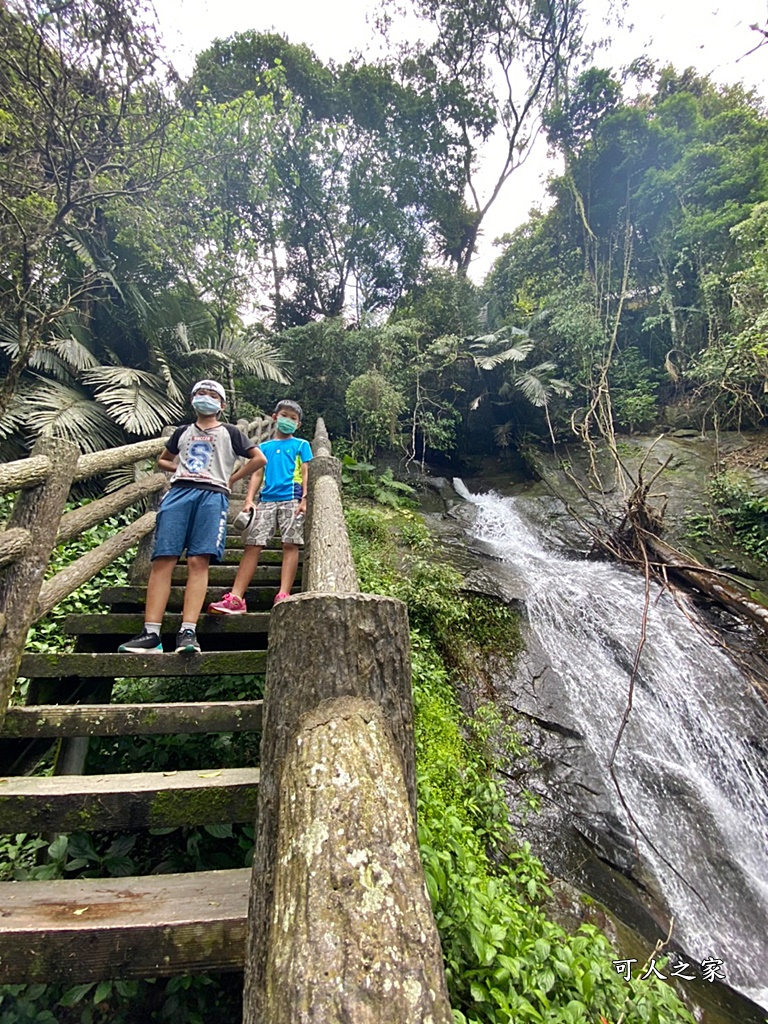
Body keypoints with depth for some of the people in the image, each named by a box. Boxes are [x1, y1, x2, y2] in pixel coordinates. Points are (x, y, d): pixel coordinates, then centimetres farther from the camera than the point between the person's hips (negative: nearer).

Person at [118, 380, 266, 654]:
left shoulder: (230, 432, 19)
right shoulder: (183, 432, 27)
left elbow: (260, 458, 14)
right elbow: (162, 460, 37)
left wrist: (231, 478, 8)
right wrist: (180, 469, 16)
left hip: (212, 495, -3)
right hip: (179, 492, 3)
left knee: (199, 561, -14)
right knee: (162, 559, -10)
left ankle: (188, 632, -18)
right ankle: (151, 634, -12)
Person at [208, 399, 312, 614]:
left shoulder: (301, 445, 14)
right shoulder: (264, 447, 22)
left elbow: (306, 473, 5)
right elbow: (257, 474, 15)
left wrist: (305, 499, -9)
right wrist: (249, 499, 1)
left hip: (291, 499, -2)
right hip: (266, 500, 3)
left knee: (290, 545, -10)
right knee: (252, 545, -6)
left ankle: (283, 596, -13)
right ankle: (235, 598, -9)